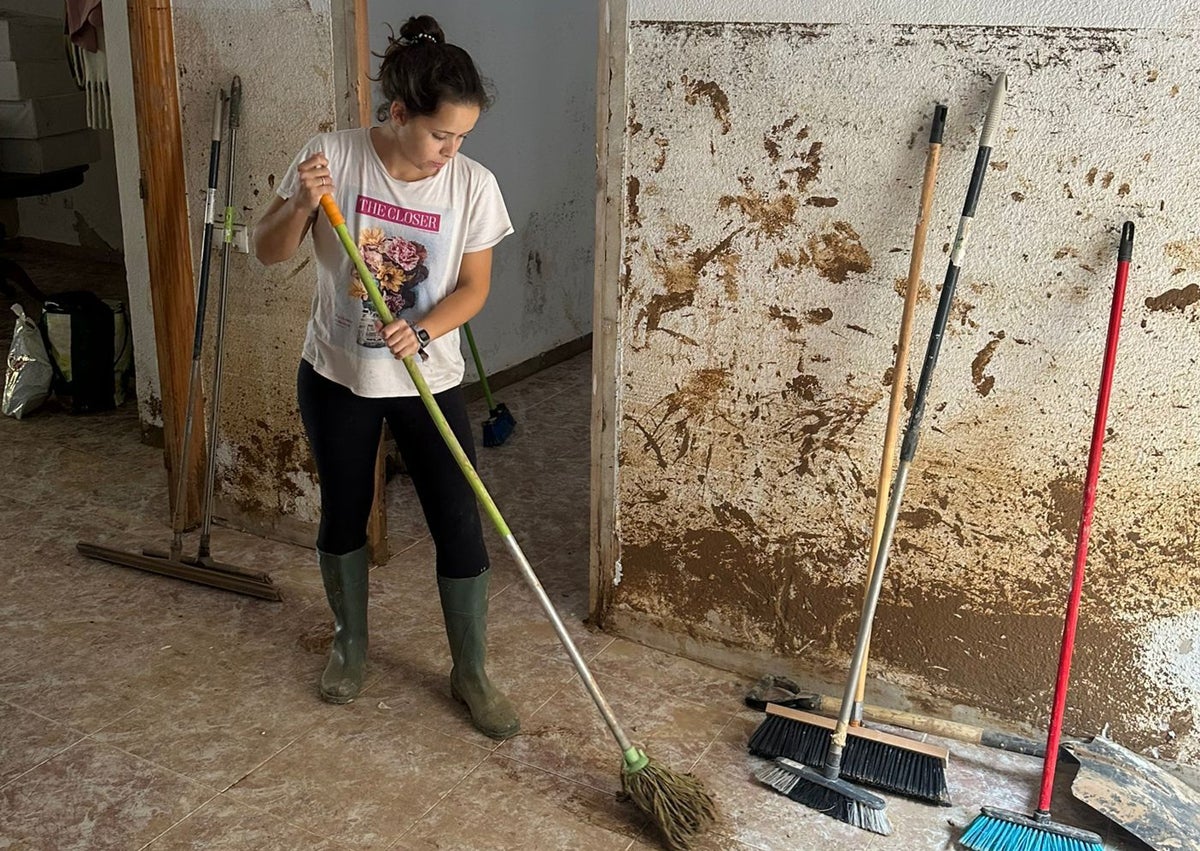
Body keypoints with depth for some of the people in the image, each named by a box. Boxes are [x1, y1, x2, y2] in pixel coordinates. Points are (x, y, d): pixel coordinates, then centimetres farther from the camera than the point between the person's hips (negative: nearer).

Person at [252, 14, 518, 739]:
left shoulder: (473, 185, -11)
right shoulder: (334, 157, -13)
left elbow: (474, 287, -6)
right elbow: (269, 252, -7)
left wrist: (421, 331, -24)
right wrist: (302, 205, -28)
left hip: (430, 381, 0)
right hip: (338, 377, 0)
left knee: (461, 529, 0)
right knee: (344, 517, 15)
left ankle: (471, 673, 20)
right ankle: (351, 643, 40)